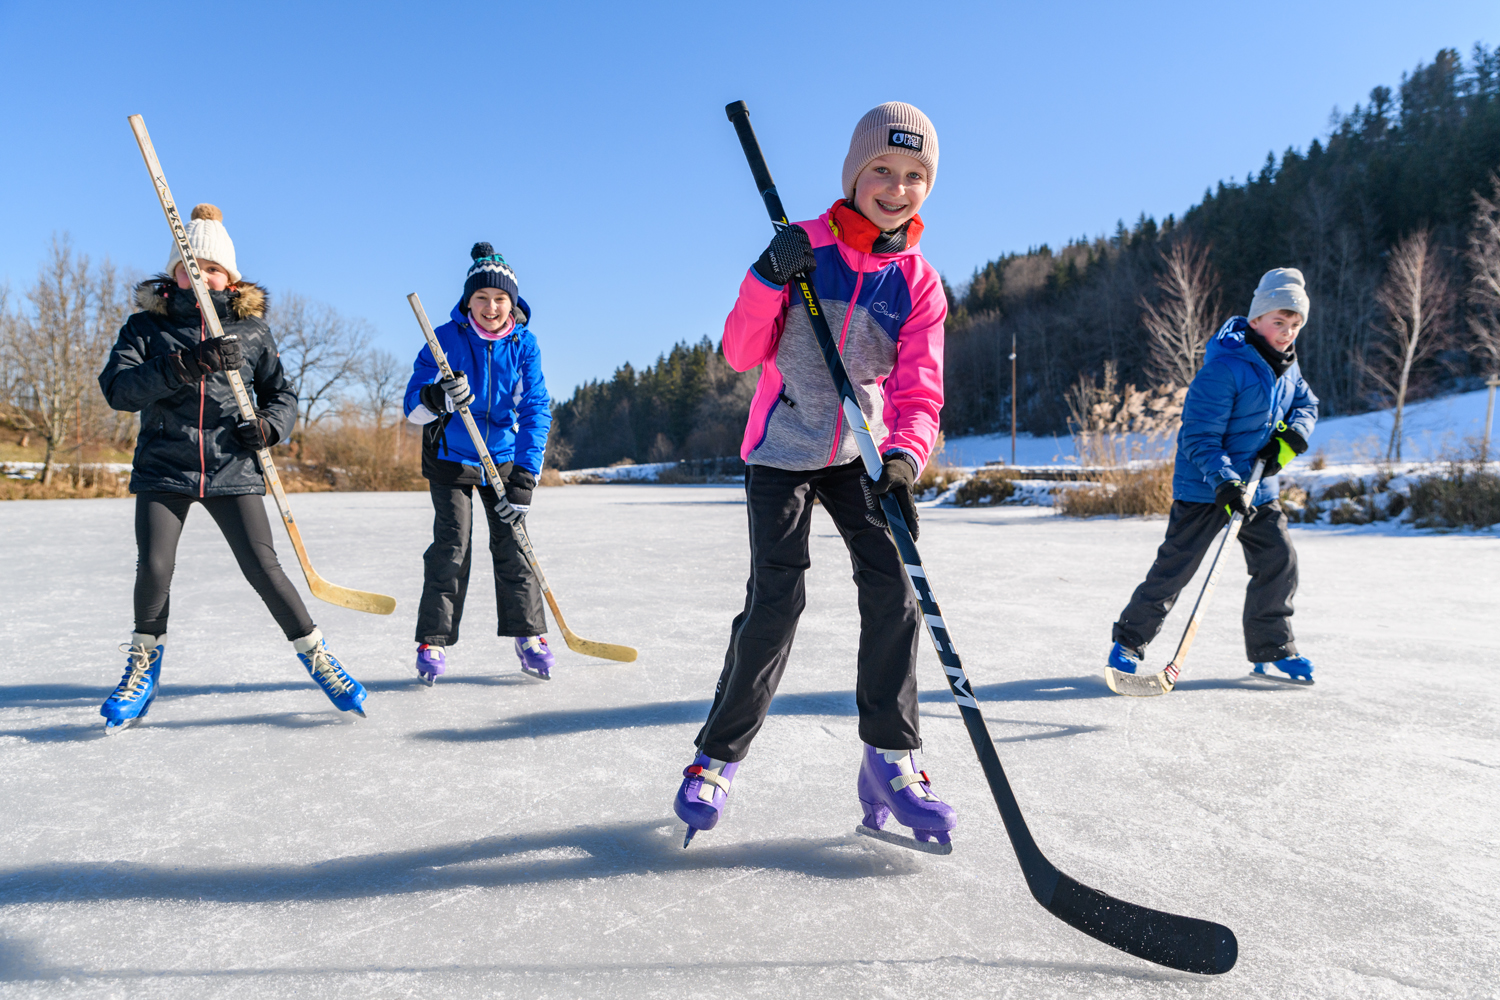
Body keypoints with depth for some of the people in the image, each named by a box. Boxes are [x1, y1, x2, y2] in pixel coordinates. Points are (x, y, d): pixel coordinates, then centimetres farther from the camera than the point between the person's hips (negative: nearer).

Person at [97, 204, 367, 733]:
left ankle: (316, 655, 10)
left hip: (233, 470, 0)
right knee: (153, 568, -7)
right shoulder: (147, 325, 4)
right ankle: (145, 663, 20)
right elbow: (117, 387, -10)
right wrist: (184, 365, -25)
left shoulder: (251, 329, 6)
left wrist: (269, 425, -10)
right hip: (163, 469, 1)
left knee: (262, 567, -6)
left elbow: (282, 393, 12)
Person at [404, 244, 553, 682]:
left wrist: (524, 477, -21)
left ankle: (529, 637, 9)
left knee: (511, 540, -2)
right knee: (452, 544, -7)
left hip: (503, 457, 2)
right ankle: (432, 641, 4)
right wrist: (439, 397, -40)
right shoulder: (447, 339, -14)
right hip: (449, 457, -1)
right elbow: (413, 407, -16)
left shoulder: (524, 344, -9)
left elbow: (535, 410, -12)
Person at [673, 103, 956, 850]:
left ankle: (889, 760, 1)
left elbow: (918, 390, -10)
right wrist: (767, 279, -27)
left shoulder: (920, 283, -1)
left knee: (891, 586, -11)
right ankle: (718, 756, 6)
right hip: (781, 450, -3)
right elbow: (742, 354, -11)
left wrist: (903, 459, -29)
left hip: (861, 454, 3)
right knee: (776, 598, -11)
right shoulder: (802, 247, -8)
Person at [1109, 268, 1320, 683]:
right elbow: (1199, 438, -23)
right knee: (1175, 566, -5)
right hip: (1204, 486, -8)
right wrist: (1225, 482, -33)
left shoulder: (1286, 364, 5)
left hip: (1258, 486, 8)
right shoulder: (1224, 367, -21)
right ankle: (1129, 641, 11)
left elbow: (1306, 403, 20)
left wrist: (1291, 437, -2)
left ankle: (1272, 650, 23)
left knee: (1279, 562, 6)